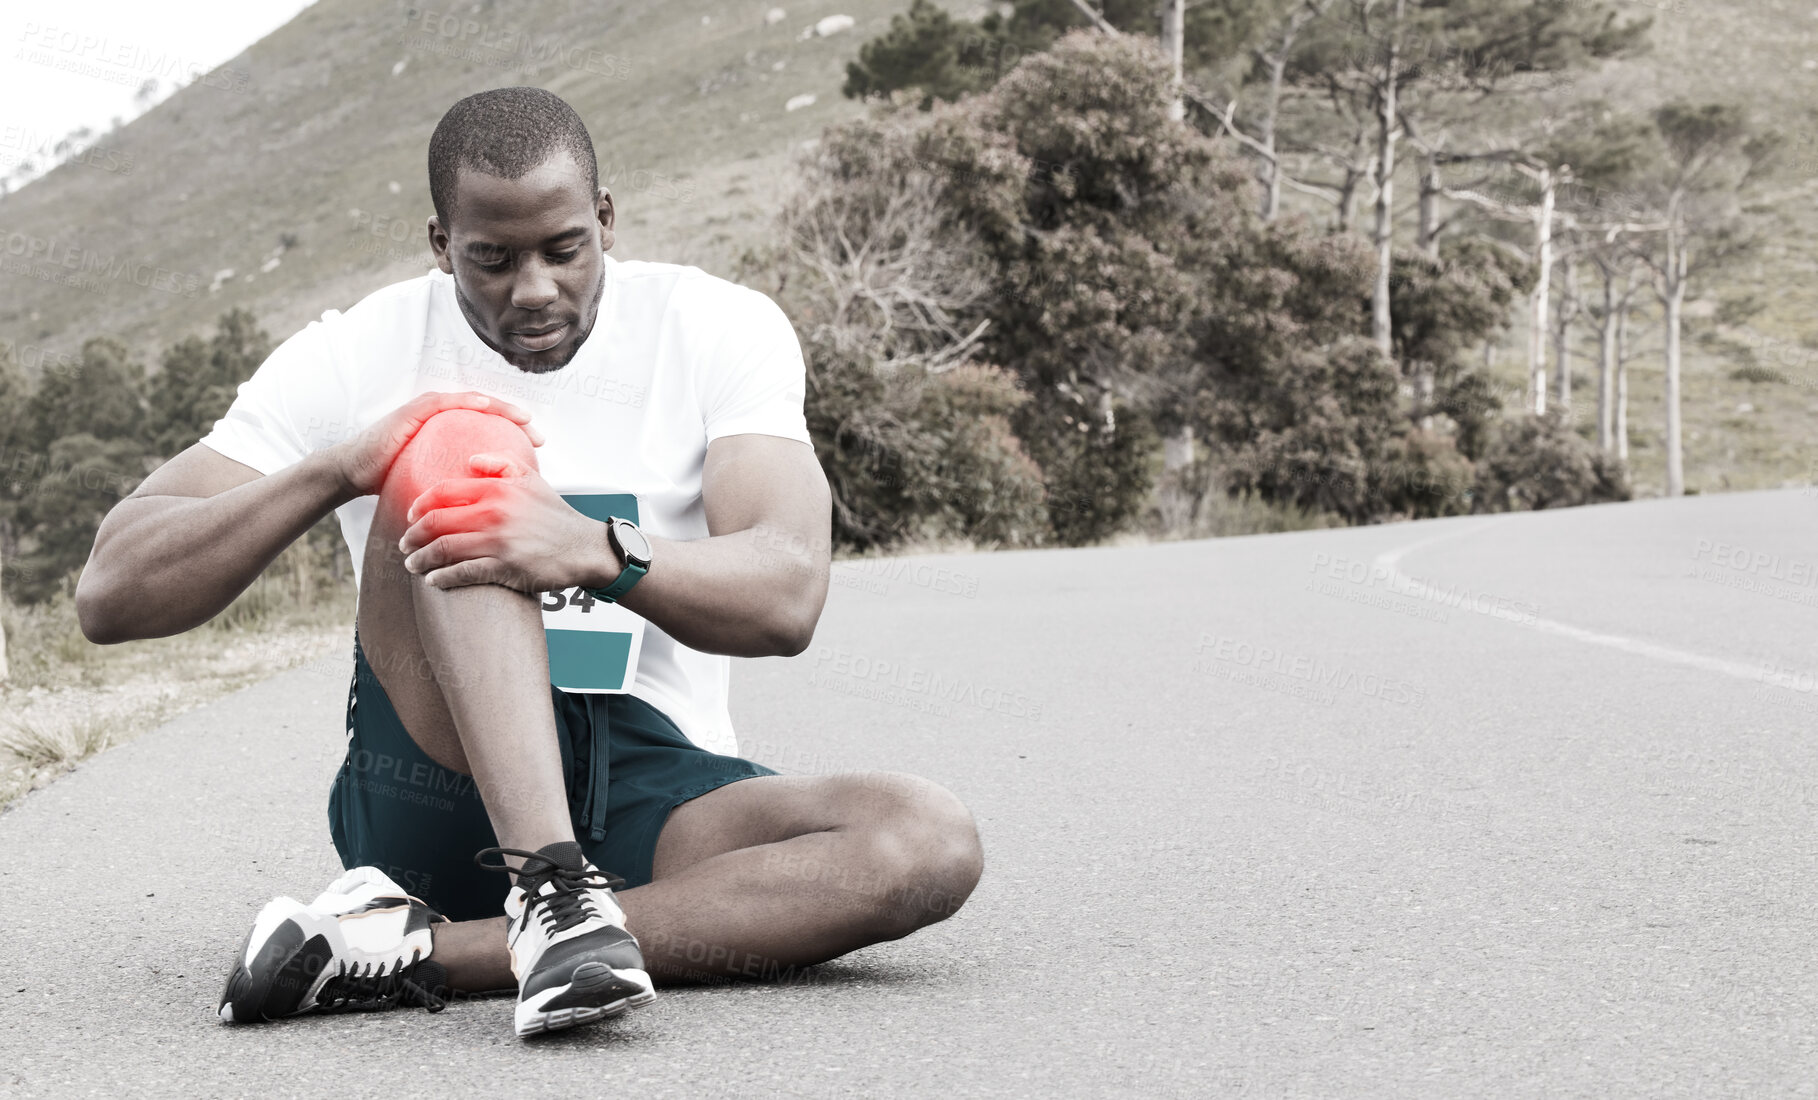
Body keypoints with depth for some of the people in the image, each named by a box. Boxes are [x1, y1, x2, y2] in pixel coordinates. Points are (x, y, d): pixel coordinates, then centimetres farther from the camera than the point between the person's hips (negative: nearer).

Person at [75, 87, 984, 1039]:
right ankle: (551, 890, -38)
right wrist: (340, 467, -20)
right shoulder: (357, 359, 0)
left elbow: (786, 600, -15)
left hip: (658, 805, 2)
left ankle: (418, 951, -31)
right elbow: (110, 595, -6)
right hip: (438, 802, -1)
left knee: (930, 843, -29)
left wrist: (602, 555, -35)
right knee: (461, 445, -23)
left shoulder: (721, 331, 1)